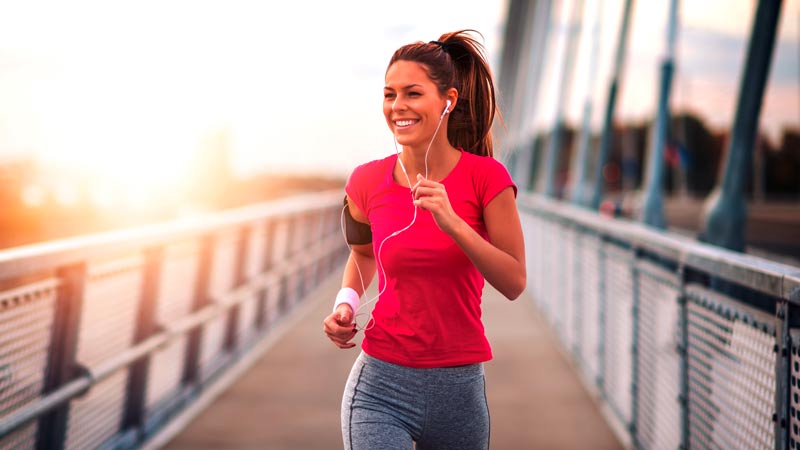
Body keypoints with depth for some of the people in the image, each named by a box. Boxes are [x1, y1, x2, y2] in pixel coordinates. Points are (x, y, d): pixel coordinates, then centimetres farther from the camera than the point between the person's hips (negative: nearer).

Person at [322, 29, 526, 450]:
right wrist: (346, 302, 1)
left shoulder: (486, 177, -7)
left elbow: (514, 282, -9)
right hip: (380, 386, 0)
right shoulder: (368, 182, -2)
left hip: (458, 387, 0)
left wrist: (453, 224, -21)